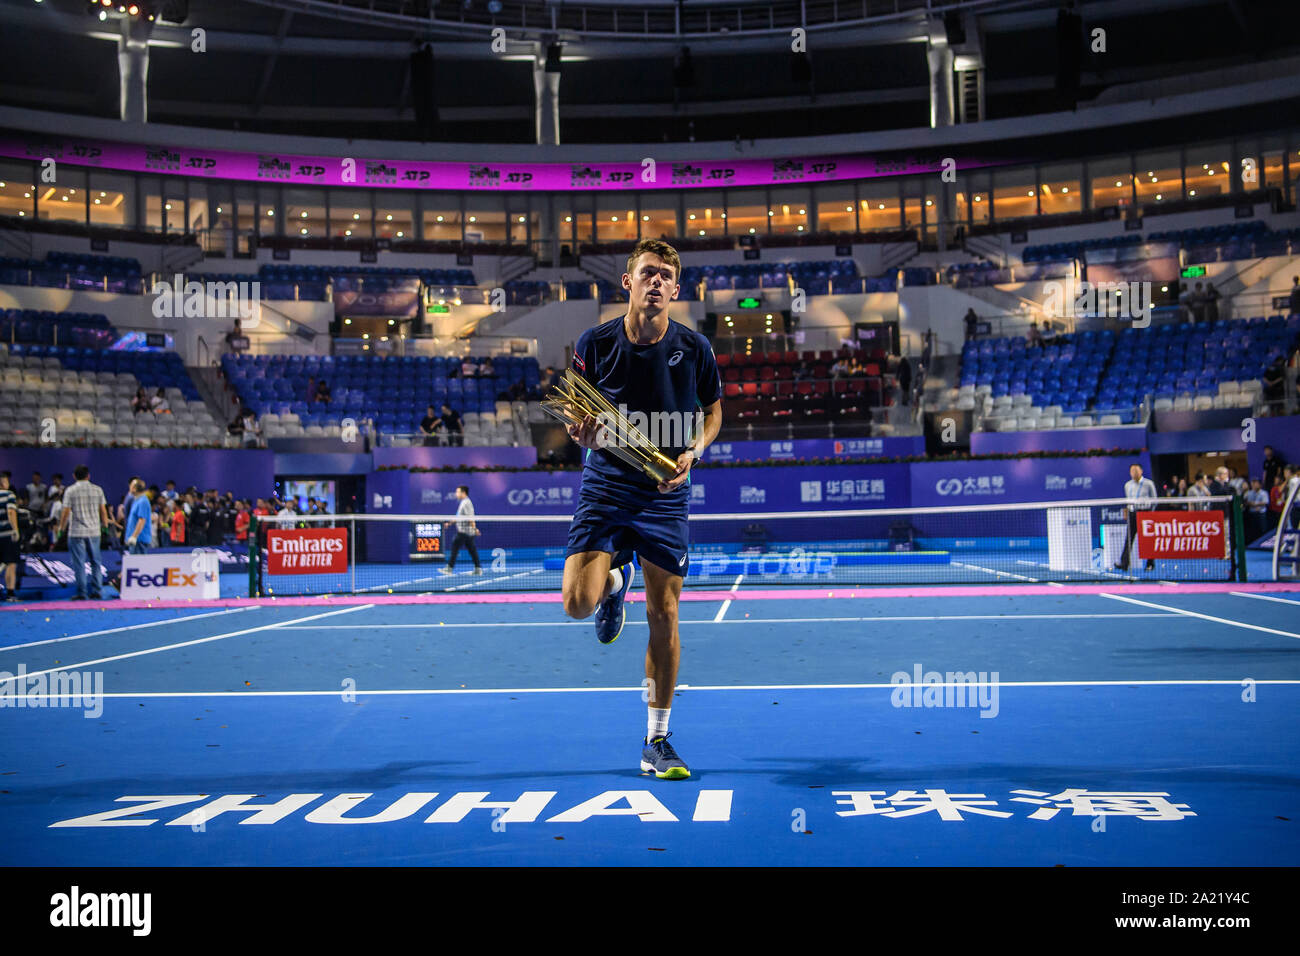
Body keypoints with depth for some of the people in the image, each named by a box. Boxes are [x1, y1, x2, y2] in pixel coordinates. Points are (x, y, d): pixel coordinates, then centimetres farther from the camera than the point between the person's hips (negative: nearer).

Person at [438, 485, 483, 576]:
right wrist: (450, 523, 21)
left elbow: (470, 517, -19)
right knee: (472, 549, 8)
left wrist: (474, 528, -23)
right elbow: (460, 517, 26)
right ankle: (478, 569, 7)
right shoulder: (463, 503, 18)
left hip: (463, 532, -10)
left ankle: (450, 568, -4)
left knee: (455, 548, -6)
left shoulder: (466, 503, -13)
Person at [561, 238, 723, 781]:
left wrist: (692, 452, -9)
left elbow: (713, 411, 11)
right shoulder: (594, 343, -5)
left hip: (665, 494, 0)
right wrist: (583, 434, -20)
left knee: (664, 617, 1)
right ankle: (616, 579, 24)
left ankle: (656, 741, 16)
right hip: (605, 487, 0)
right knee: (578, 604, -16)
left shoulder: (694, 348, -4)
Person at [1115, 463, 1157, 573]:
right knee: (1129, 539, -7)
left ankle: (1150, 564, 12)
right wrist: (1128, 510, 9)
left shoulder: (1148, 484, 1)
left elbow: (1154, 500, 4)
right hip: (1132, 514, 3)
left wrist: (1149, 512, -2)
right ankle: (1124, 564, -15)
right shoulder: (1127, 485, 13)